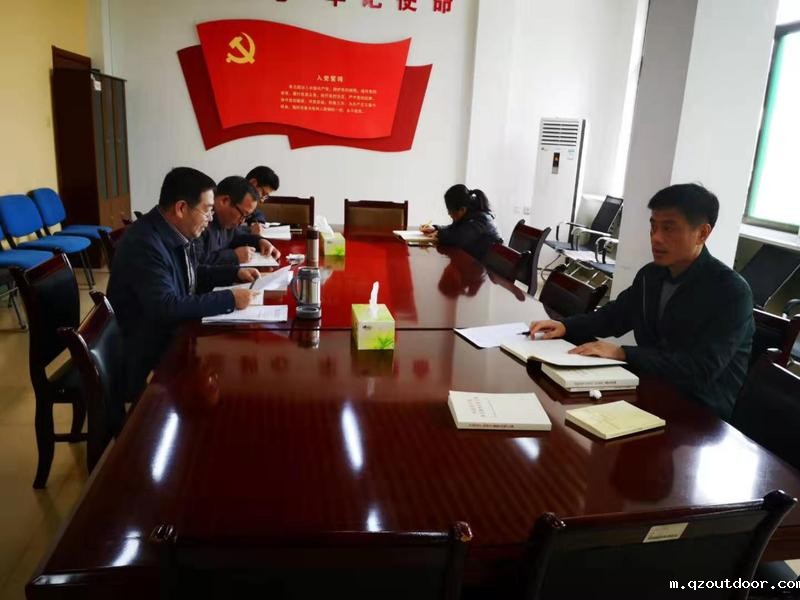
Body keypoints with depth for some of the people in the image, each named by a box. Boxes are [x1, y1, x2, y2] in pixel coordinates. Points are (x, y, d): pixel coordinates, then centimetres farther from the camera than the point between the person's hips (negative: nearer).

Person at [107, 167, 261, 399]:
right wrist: (229, 299, -28)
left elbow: (194, 275, 20)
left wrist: (235, 272, 6)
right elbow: (167, 309, -33)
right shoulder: (144, 243, -25)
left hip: (174, 334, 8)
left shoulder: (176, 232, 1)